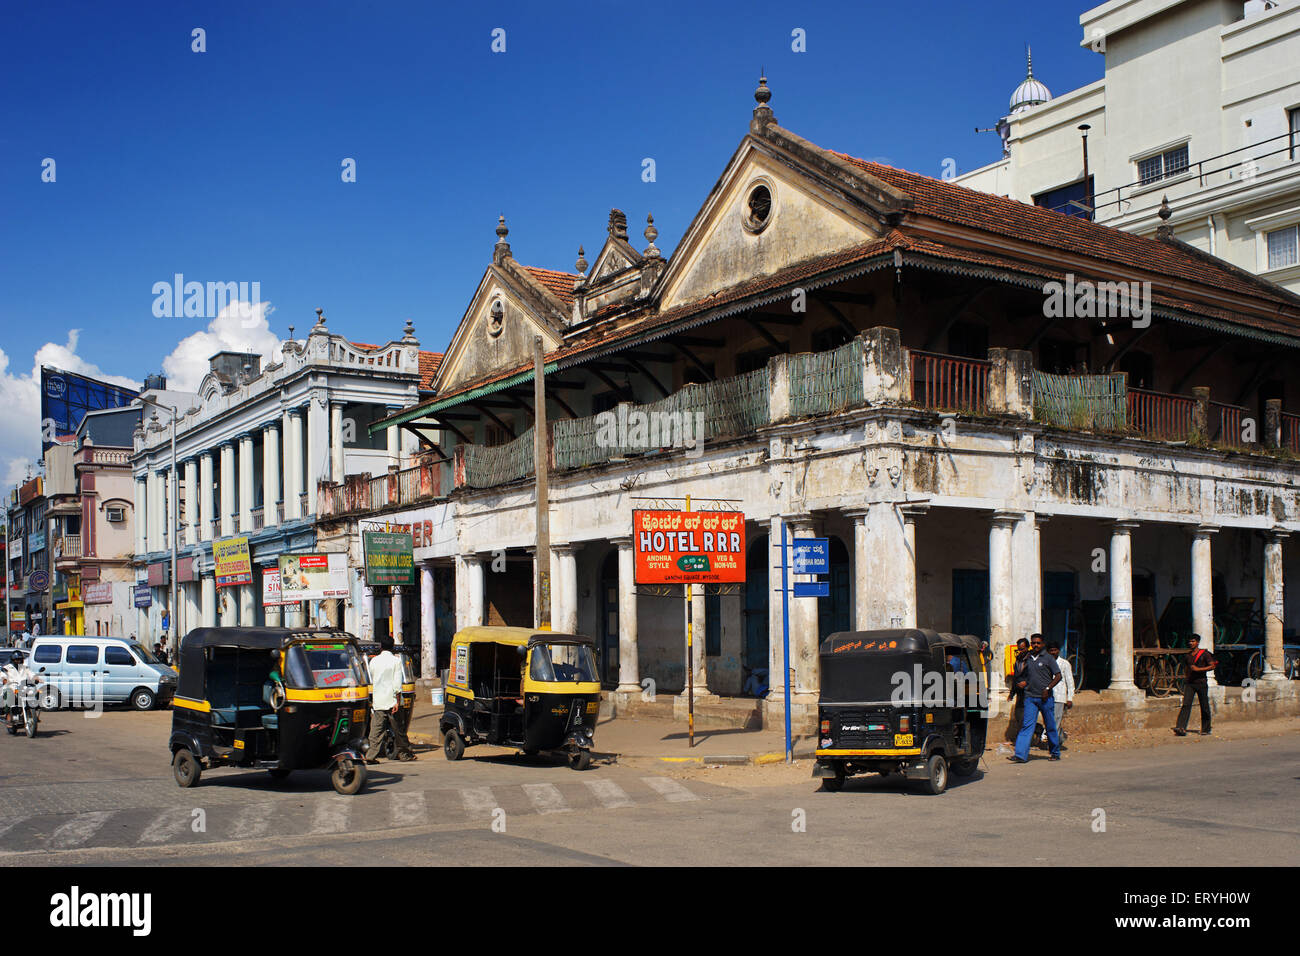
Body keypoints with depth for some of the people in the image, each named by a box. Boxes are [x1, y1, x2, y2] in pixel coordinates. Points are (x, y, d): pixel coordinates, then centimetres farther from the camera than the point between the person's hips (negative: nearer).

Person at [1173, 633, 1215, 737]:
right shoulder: (1188, 655, 13)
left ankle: (1205, 729, 19)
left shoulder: (1204, 654, -1)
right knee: (1186, 705, -11)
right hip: (1189, 682, 3)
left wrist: (1198, 669, -17)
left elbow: (1212, 666, -8)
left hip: (1201, 682, -3)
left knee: (1204, 707, 5)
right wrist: (1185, 678, 17)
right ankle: (1181, 728, -21)